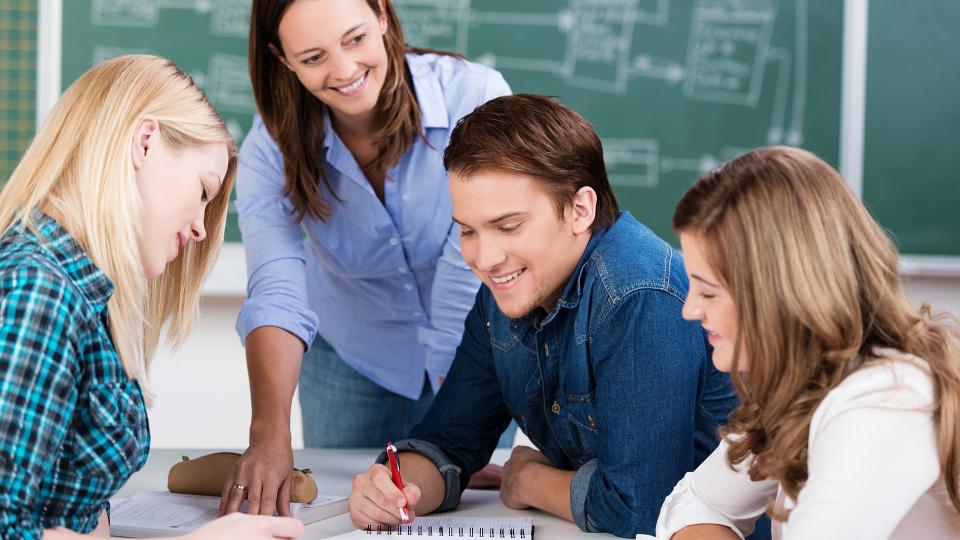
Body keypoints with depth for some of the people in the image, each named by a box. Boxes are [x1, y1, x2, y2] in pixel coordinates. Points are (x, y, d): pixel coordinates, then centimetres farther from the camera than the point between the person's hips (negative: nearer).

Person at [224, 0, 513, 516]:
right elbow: (276, 294, -32)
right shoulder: (272, 148, -19)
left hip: (476, 355, -1)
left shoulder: (476, 99, -27)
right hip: (348, 358, 2)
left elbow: (471, 277, -29)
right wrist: (270, 433, -47)